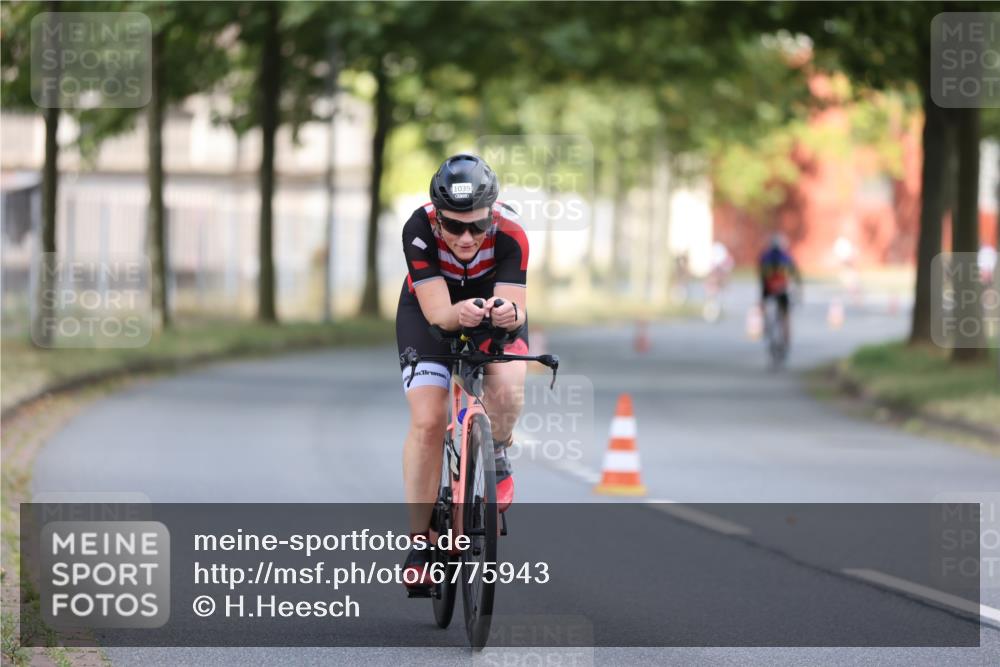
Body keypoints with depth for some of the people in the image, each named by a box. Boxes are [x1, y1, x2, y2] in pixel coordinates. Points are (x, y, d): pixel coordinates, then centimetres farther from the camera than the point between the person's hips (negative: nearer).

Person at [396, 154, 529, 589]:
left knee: (508, 388, -30)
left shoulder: (510, 234, -33)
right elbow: (437, 311, -37)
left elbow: (517, 309, -37)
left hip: (494, 308, 0)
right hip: (431, 312, 0)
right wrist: (461, 313, -59)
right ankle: (420, 542, -4)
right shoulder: (419, 230, -34)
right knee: (427, 421, -15)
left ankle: (496, 459, 2)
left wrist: (509, 313, -60)